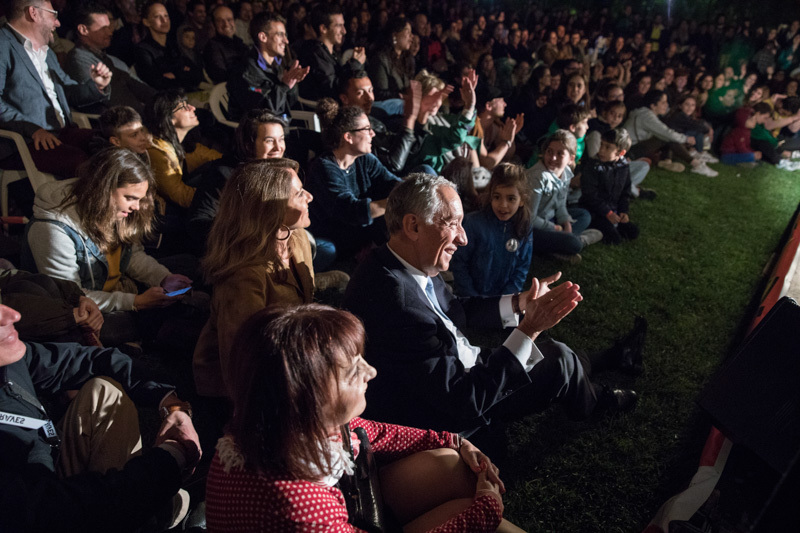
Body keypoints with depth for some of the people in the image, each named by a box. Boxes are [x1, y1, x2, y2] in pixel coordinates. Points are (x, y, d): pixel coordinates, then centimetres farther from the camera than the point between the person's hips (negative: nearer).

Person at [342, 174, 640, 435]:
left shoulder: (411, 265, -9)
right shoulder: (396, 298, -38)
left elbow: (455, 311, 8)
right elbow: (464, 400, -33)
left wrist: (519, 302, -4)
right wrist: (529, 328, -29)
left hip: (454, 370, 8)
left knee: (552, 349, 15)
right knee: (561, 364, 6)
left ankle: (587, 366, 48)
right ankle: (593, 404, 39)